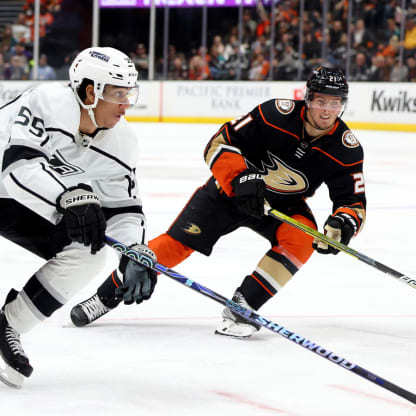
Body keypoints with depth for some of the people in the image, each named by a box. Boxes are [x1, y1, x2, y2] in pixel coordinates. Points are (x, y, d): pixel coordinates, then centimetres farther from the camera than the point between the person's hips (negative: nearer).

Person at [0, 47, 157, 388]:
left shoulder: (122, 143, -8)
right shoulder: (45, 102, -29)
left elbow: (123, 207, -4)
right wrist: (71, 197, -53)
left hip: (30, 211, 7)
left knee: (89, 255, -9)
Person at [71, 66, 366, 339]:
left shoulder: (347, 149, -19)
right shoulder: (277, 114, -26)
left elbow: (354, 203, -15)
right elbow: (220, 143, -22)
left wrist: (343, 224, -37)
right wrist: (240, 179, -36)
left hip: (285, 204, 2)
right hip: (233, 190, -2)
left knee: (301, 240, -29)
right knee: (177, 242, -11)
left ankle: (241, 308, -19)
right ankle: (106, 297, 1)